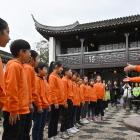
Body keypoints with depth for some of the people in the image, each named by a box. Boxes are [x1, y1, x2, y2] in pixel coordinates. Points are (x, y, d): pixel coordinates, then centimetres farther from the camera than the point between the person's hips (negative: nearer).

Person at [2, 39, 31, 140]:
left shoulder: (20, 66, 15)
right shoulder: (14, 65, -13)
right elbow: (11, 89, -20)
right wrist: (13, 110, -19)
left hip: (21, 111, 9)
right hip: (15, 112, -9)